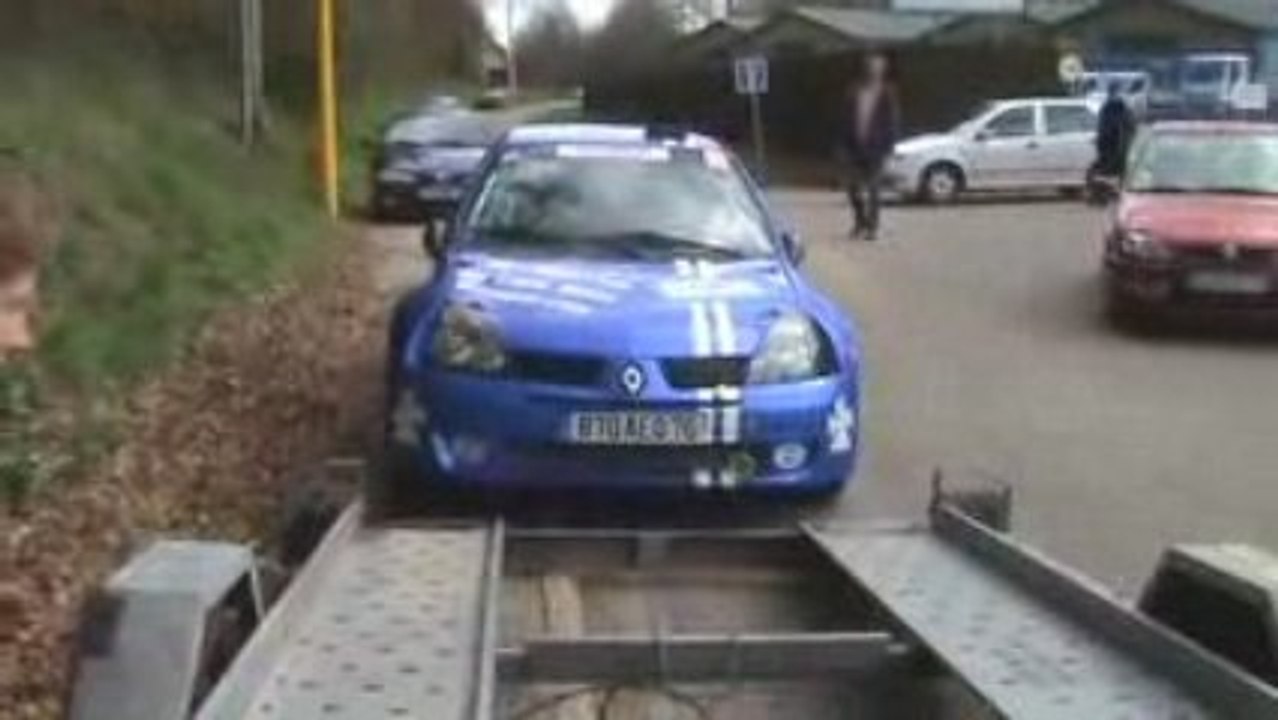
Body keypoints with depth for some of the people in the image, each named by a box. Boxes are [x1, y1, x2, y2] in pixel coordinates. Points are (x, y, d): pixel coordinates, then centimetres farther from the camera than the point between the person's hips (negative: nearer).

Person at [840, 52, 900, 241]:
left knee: (872, 189, 0)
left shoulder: (887, 93, -1)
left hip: (875, 147, -3)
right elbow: (848, 118, 9)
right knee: (853, 188, 5)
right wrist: (846, 144, 3)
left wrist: (888, 146, -9)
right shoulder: (855, 90, 7)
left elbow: (893, 121, -2)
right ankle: (860, 222, 23)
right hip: (855, 146, 3)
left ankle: (872, 226, 9)